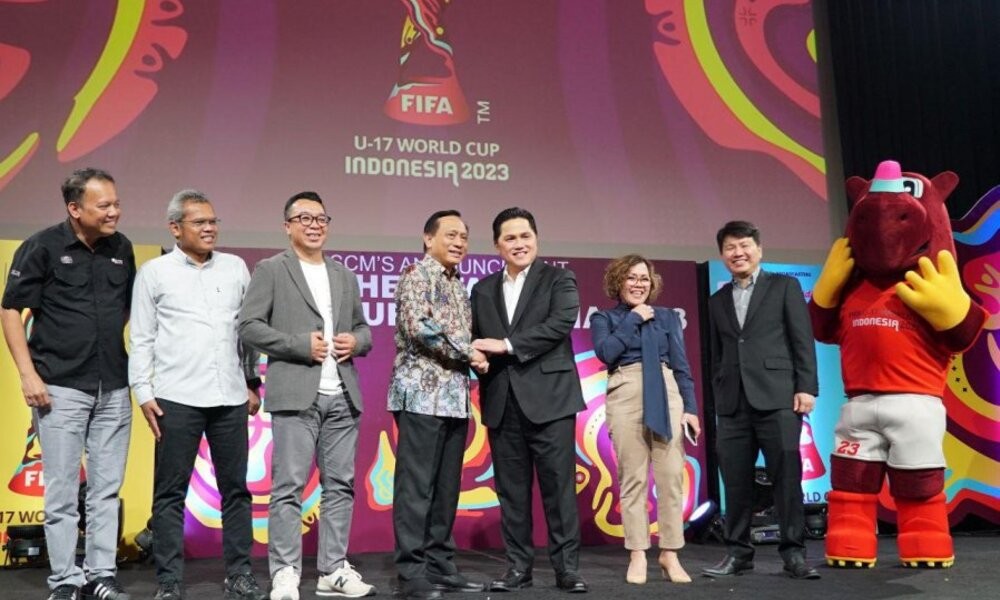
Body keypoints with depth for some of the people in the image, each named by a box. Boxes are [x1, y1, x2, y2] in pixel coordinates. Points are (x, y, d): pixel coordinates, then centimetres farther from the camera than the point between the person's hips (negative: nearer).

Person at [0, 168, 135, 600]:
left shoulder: (121, 248, 6)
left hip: (114, 387, 4)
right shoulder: (42, 247, -6)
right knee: (62, 489, 4)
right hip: (61, 387, -4)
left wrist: (125, 356, 7)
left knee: (107, 488, 9)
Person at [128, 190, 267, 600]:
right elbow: (141, 339, 4)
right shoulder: (154, 272, 4)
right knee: (171, 492, 3)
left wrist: (253, 382, 12)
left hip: (231, 397, 3)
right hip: (177, 397, -2)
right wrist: (143, 393, -3)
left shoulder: (235, 268, 10)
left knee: (235, 488, 7)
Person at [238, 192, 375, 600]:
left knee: (340, 485, 7)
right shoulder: (271, 269, 3)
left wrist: (356, 341, -2)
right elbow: (248, 326, -6)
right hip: (296, 395, -5)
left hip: (342, 396, 5)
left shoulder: (344, 275, 19)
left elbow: (363, 328, 21)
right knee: (289, 486, -4)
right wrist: (300, 344, -14)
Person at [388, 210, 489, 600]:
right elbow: (418, 326, -18)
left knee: (446, 487, 10)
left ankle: (440, 567, 17)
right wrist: (468, 353, -11)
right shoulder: (416, 275, -5)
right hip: (422, 395, -8)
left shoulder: (459, 287, 20)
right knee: (416, 487, -5)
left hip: (454, 398, 8)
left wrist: (472, 356, 1)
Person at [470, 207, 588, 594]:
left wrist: (507, 344, -16)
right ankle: (518, 566, 17)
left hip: (549, 397, -4)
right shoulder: (483, 290, 16)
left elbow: (561, 323, -13)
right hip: (502, 402, 4)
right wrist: (477, 357, -9)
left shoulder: (559, 280, 3)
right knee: (511, 489, 7)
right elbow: (476, 341, 14)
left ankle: (567, 567, 7)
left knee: (559, 485, -2)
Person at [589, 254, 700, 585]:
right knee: (633, 478, -2)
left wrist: (690, 407, 3)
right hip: (625, 397, -2)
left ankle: (670, 553, 5)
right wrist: (633, 319, -2)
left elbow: (681, 364, 12)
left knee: (671, 476, -3)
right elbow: (605, 352, -8)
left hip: (666, 396, 2)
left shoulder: (668, 317, 17)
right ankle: (638, 554, 5)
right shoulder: (604, 318, 11)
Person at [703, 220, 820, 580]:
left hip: (777, 397, -3)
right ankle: (738, 552, 13)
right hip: (733, 403, 4)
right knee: (736, 482, 4)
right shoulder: (717, 301, 18)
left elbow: (803, 340, 1)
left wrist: (806, 387, -8)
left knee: (787, 478, -3)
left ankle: (794, 553, 5)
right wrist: (719, 397, 10)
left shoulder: (784, 287, 8)